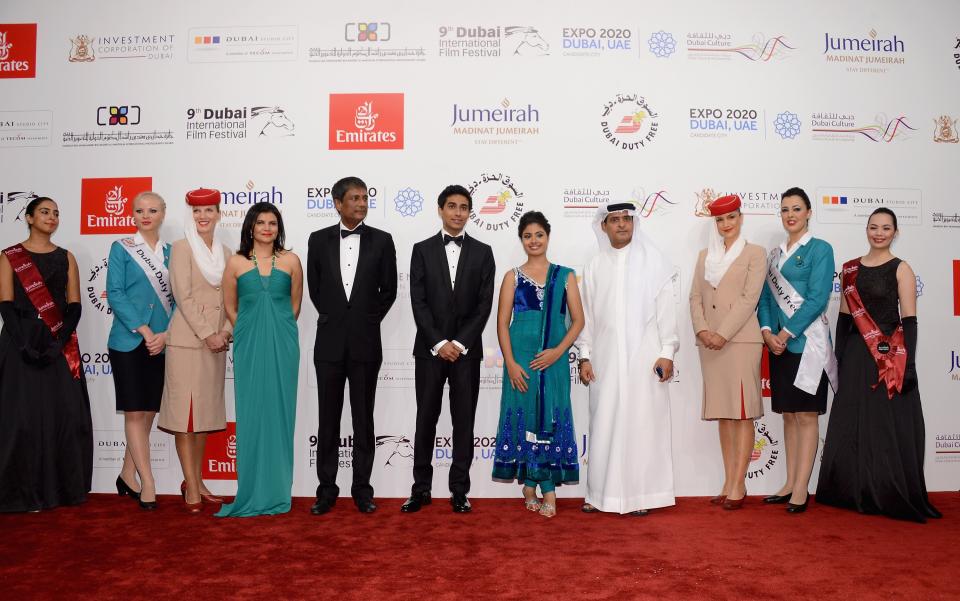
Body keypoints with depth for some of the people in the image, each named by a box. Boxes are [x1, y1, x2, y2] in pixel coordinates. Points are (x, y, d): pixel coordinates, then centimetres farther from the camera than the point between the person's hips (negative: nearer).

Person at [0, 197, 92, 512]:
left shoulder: (66, 258, 11)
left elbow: (74, 305, 4)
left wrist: (59, 342, -10)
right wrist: (25, 346, -16)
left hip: (59, 346, 2)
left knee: (65, 415, 0)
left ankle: (62, 488, 11)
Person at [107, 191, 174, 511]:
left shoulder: (171, 252, 10)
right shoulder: (121, 248, 2)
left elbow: (177, 298, 6)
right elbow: (115, 293, -6)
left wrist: (166, 334, -9)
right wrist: (144, 331, -14)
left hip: (162, 343, 3)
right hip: (129, 341, -3)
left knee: (149, 411, 8)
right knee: (134, 412, -2)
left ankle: (128, 475, 22)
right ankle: (147, 483, 2)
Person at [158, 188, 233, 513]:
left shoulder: (225, 252, 13)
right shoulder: (181, 247, -3)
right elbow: (183, 296, -10)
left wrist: (226, 331, -5)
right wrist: (207, 334, -15)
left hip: (217, 341, 6)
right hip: (187, 340, -5)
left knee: (206, 411, 10)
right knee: (185, 411, -2)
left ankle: (195, 481, 21)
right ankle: (191, 487, 3)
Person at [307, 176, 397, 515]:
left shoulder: (381, 241, 1)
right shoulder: (319, 240, 4)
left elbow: (388, 290, 5)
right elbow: (314, 287, 11)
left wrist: (369, 321, 5)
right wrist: (332, 317, 10)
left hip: (365, 342, -1)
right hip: (330, 341, 1)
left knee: (364, 419, 6)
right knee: (328, 419, 7)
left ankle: (362, 489, 16)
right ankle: (327, 489, 17)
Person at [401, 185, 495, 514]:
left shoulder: (482, 252, 5)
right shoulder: (422, 250, 4)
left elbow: (484, 304, -2)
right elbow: (418, 301, -3)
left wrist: (460, 343, -10)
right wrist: (438, 343, -11)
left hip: (467, 349, 0)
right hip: (430, 348, 0)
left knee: (464, 421, 5)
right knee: (426, 419, 6)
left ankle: (459, 490, 15)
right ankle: (421, 489, 16)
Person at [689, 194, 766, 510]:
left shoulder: (754, 253, 3)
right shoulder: (705, 255, 16)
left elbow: (749, 298, -7)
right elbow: (695, 297, 10)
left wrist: (723, 334, -14)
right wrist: (702, 330, -7)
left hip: (740, 339, -5)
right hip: (709, 341, 5)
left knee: (742, 413, -3)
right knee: (722, 413, 7)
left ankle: (738, 486, 1)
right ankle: (729, 482, 14)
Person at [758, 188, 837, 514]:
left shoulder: (820, 249, -3)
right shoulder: (775, 254, 16)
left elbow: (817, 298, -12)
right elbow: (766, 296, 12)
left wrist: (787, 333, -15)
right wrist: (767, 331, -4)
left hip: (807, 341, -6)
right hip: (778, 343, 6)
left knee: (806, 414, -2)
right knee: (788, 414, 10)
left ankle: (801, 489, 2)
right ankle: (790, 484, 17)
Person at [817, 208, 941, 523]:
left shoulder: (901, 269, -2)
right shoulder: (850, 269, 10)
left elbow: (909, 320, -7)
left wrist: (907, 364, -13)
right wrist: (840, 358, 7)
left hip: (889, 356, -4)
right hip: (856, 356, 4)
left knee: (888, 428, 0)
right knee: (851, 428, 8)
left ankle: (891, 496, 12)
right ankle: (856, 493, 21)